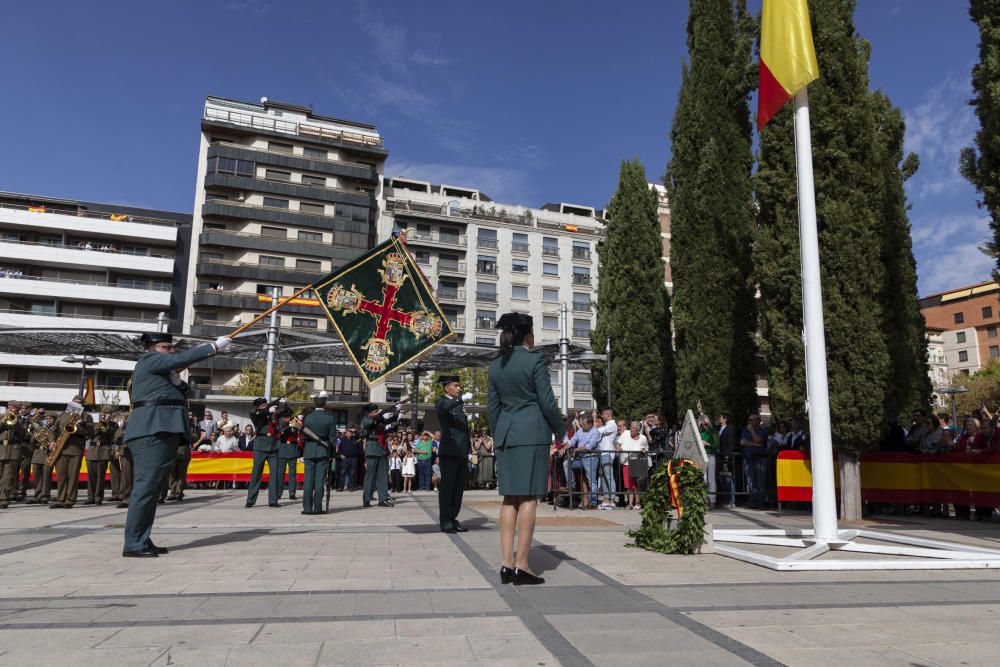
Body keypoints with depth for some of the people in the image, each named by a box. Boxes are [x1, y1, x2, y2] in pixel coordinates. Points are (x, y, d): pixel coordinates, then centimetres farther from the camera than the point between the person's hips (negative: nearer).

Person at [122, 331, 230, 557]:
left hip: (162, 432, 10)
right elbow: (181, 359, -13)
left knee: (150, 488, 8)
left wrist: (176, 378, 10)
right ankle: (133, 545, -10)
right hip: (152, 431, -10)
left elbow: (179, 394, 26)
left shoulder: (162, 372, 27)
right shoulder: (149, 359, -1)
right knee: (145, 486, -11)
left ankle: (142, 541, 11)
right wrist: (214, 346, -10)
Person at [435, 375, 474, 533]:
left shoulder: (460, 404, 20)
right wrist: (461, 399, -36)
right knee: (447, 486, -3)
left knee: (459, 487, 8)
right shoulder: (442, 402, 0)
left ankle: (453, 518, 15)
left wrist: (469, 449, 17)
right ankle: (445, 521, 1)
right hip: (449, 452, -7)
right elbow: (442, 408, -27)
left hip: (462, 453, 7)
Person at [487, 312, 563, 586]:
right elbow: (547, 402, -8)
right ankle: (522, 566, 0)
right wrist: (560, 430, 5)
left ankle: (506, 563, 10)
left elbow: (492, 405, 12)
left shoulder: (495, 365, 9)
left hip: (505, 435, 6)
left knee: (510, 498, 10)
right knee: (529, 498, -2)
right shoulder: (535, 360, -8)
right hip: (532, 433, -6)